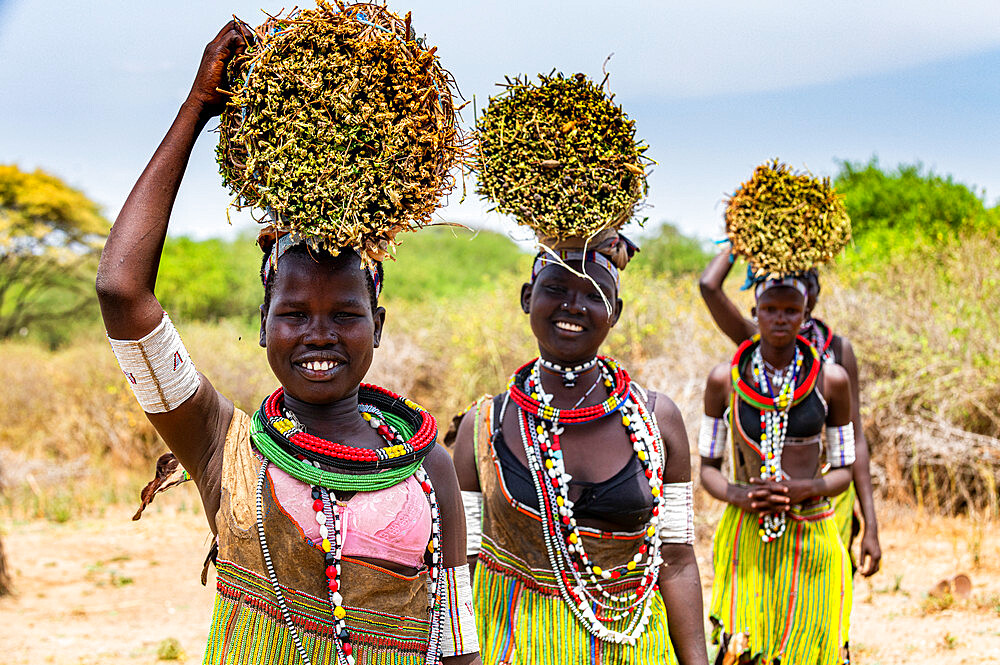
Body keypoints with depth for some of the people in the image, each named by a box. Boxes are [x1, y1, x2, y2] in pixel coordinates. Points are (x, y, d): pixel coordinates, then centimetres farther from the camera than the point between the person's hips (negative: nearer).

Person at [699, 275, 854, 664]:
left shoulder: (831, 380, 1)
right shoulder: (725, 380, 1)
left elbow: (843, 471, 8)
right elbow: (708, 468, 7)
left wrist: (805, 488, -13)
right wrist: (739, 495, -13)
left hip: (810, 540, 1)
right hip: (745, 539, -1)